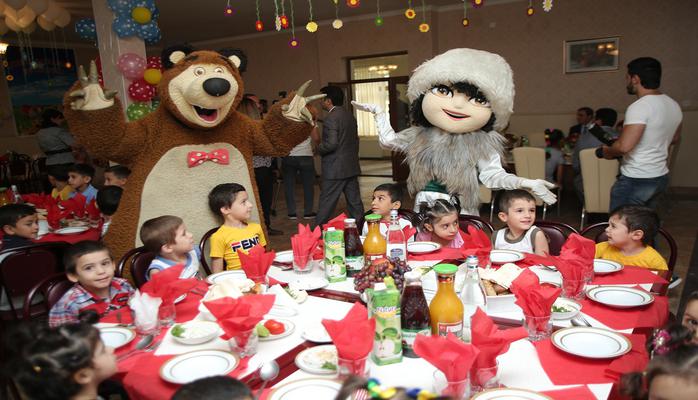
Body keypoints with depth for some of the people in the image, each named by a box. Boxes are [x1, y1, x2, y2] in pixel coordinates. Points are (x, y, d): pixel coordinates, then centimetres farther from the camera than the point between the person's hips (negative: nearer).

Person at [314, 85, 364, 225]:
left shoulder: (330, 118, -16)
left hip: (335, 169, -8)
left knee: (326, 204, -1)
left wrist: (319, 149, -7)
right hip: (352, 167, 9)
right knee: (354, 202, 12)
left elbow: (331, 143, -24)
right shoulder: (349, 115, 12)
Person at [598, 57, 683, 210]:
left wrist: (607, 151, -10)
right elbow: (674, 138, 22)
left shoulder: (639, 107, -22)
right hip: (661, 177, 9)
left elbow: (624, 146, -29)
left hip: (635, 180, -9)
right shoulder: (674, 105, 6)